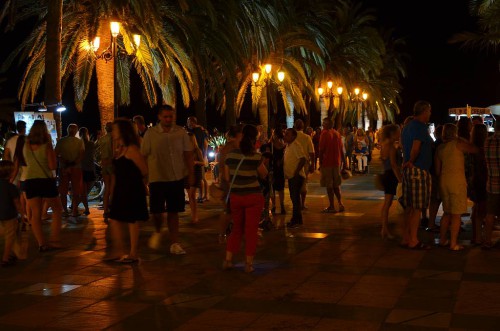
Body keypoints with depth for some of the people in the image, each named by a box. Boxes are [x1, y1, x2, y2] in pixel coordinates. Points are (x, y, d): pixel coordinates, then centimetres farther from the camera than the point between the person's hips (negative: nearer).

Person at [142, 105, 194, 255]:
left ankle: (174, 243, 15)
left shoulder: (181, 132, 1)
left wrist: (191, 175, 1)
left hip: (177, 178, 1)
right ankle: (157, 231, 32)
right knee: (156, 211, 0)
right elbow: (144, 156, -1)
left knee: (173, 212, 6)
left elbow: (188, 155, 5)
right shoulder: (150, 133, -3)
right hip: (157, 178, -1)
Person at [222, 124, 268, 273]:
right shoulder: (256, 157, -11)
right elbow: (264, 174, 4)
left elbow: (227, 178, 5)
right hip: (254, 196, -3)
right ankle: (248, 263, 9)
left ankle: (228, 260, 14)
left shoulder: (230, 155, 0)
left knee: (237, 228, 18)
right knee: (251, 230, 6)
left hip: (236, 196, 4)